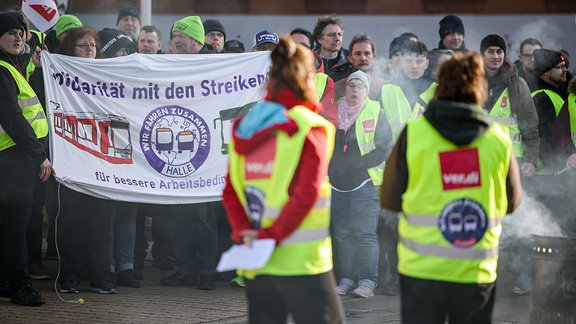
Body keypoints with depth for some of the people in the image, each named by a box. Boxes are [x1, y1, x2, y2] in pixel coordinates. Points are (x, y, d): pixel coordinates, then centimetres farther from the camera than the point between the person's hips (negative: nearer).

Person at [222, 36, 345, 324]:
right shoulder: (309, 128, -9)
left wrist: (242, 231, -4)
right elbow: (307, 193, -17)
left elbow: (230, 191, 4)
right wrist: (272, 235, -14)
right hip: (301, 260, -6)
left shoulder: (244, 128, 8)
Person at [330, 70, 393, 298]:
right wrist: (332, 167, 4)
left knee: (364, 233, -9)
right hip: (338, 184, 4)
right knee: (342, 233, 5)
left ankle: (367, 281, -7)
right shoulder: (336, 111, 11)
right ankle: (346, 279, 11)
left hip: (365, 183, -4)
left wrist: (356, 164, -11)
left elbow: (384, 149, -5)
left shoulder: (375, 114, 0)